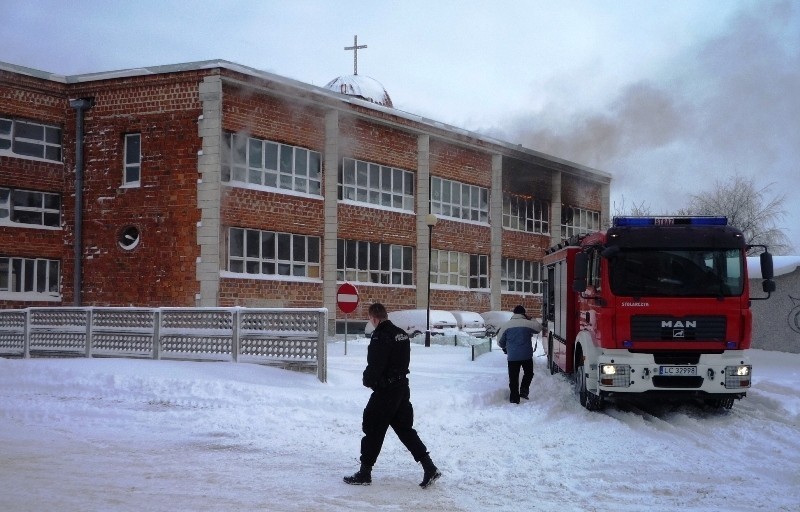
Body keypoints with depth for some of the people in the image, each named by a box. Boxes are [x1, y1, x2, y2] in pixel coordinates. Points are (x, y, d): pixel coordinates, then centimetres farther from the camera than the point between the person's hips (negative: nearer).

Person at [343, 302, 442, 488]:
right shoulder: (401, 334, 8)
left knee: (373, 430, 3)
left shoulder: (380, 337, -19)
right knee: (405, 428, 14)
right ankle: (429, 468, 9)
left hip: (385, 391, -8)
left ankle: (365, 472, 10)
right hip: (402, 387, 8)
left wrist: (367, 380, -2)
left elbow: (374, 366, -20)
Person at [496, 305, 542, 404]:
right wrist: (532, 320, 26)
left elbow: (500, 341, 8)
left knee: (513, 378, 6)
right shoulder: (528, 323, -5)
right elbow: (538, 327, 14)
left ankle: (514, 398, 6)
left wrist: (504, 348, 28)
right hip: (526, 355, 0)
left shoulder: (506, 325, 0)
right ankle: (524, 391, 8)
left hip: (512, 356, 0)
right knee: (528, 373, 22)